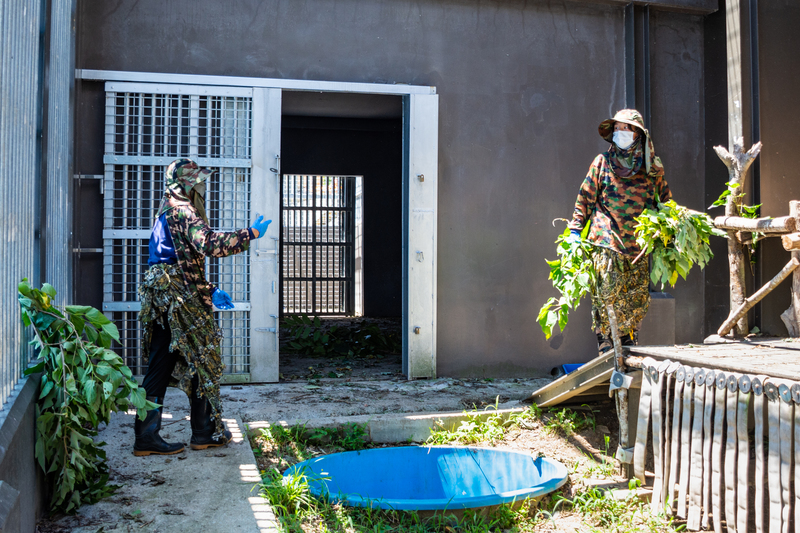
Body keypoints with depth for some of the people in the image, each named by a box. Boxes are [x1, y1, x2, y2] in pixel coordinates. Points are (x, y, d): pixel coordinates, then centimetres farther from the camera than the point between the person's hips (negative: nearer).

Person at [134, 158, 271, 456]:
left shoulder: (167, 212, 24)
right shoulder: (183, 210, -9)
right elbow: (208, 244, -25)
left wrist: (210, 291, 25)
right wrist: (250, 234, -17)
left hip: (161, 298, 10)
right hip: (179, 300, -10)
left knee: (160, 367, 9)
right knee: (202, 362, 2)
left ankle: (146, 435, 10)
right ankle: (204, 432, 11)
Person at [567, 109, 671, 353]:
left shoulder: (652, 168, 10)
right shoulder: (602, 162, 5)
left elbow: (666, 201, 19)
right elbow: (585, 198, 6)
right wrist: (575, 231, -1)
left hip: (639, 246, 3)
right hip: (607, 244, -2)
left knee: (637, 300, 5)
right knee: (606, 297, -7)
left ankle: (628, 349, 18)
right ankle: (607, 349, 2)